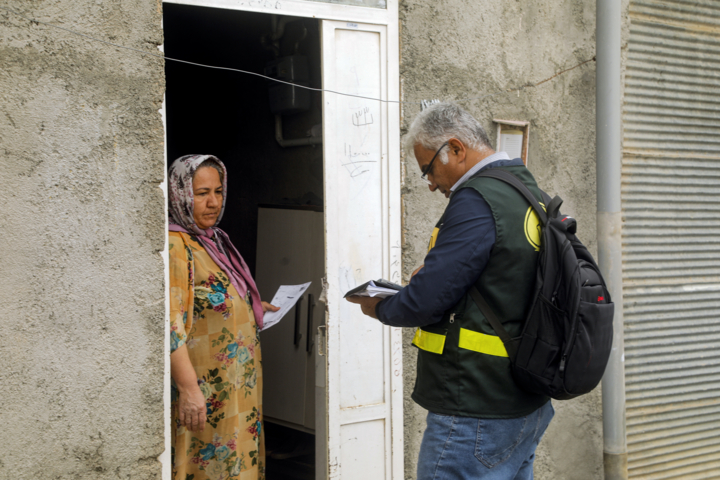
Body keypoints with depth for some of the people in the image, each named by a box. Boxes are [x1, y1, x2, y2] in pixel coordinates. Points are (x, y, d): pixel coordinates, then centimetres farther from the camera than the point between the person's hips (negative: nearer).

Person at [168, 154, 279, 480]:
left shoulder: (214, 241, 14)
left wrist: (253, 308, 12)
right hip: (202, 393, -9)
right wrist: (188, 388, -27)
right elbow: (171, 324, -22)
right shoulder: (175, 245, -15)